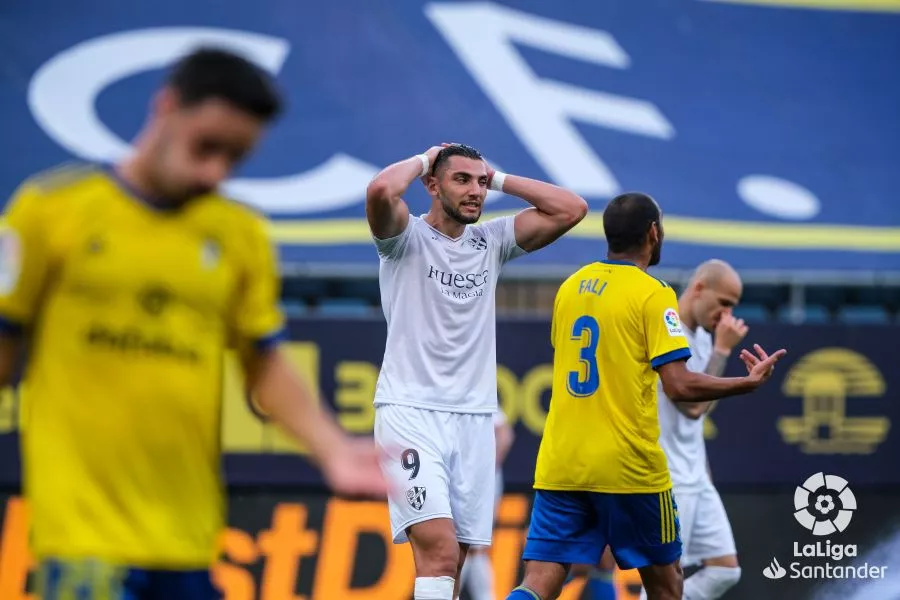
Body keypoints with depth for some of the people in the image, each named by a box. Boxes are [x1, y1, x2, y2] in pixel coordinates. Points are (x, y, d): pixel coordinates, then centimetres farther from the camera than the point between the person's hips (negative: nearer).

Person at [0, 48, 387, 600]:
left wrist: (332, 448, -2)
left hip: (188, 533, 4)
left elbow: (267, 366, 12)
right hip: (84, 528, -4)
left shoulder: (242, 235, 8)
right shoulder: (51, 208, -1)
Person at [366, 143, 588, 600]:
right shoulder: (407, 237, -1)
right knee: (440, 551, -20)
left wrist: (499, 179, 8)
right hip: (410, 412, -5)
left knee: (452, 562, 5)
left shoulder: (491, 241, 13)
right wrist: (424, 159, -5)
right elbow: (380, 190, -24)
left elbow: (572, 209, 6)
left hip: (474, 418, 6)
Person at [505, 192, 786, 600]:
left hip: (560, 464, 5)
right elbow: (679, 386, -14)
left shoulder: (570, 287, 10)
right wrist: (749, 383, -3)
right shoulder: (652, 294, -8)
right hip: (627, 467, -4)